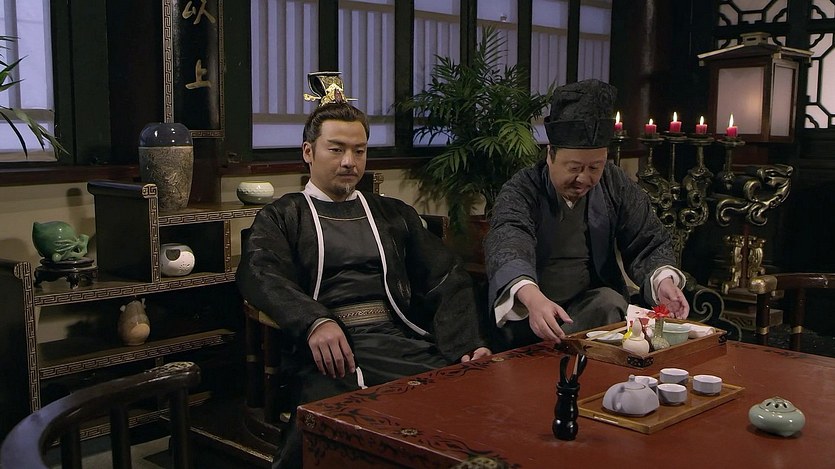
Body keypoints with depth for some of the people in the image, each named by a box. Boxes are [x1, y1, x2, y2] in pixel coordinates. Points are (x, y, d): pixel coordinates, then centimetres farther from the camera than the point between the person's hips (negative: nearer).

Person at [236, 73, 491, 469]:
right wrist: (314, 322, -25)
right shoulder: (280, 217, 17)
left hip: (400, 343, 3)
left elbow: (448, 280, 15)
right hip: (325, 348, -3)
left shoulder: (395, 214, 26)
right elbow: (261, 275, -4)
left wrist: (465, 345, -6)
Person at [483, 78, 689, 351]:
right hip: (527, 309, -3)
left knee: (611, 303, -29)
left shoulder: (617, 187, 2)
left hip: (595, 305, 3)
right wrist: (533, 298, -52)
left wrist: (663, 280, -23)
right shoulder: (522, 190, -13)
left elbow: (648, 242, 2)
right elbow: (507, 245, -31)